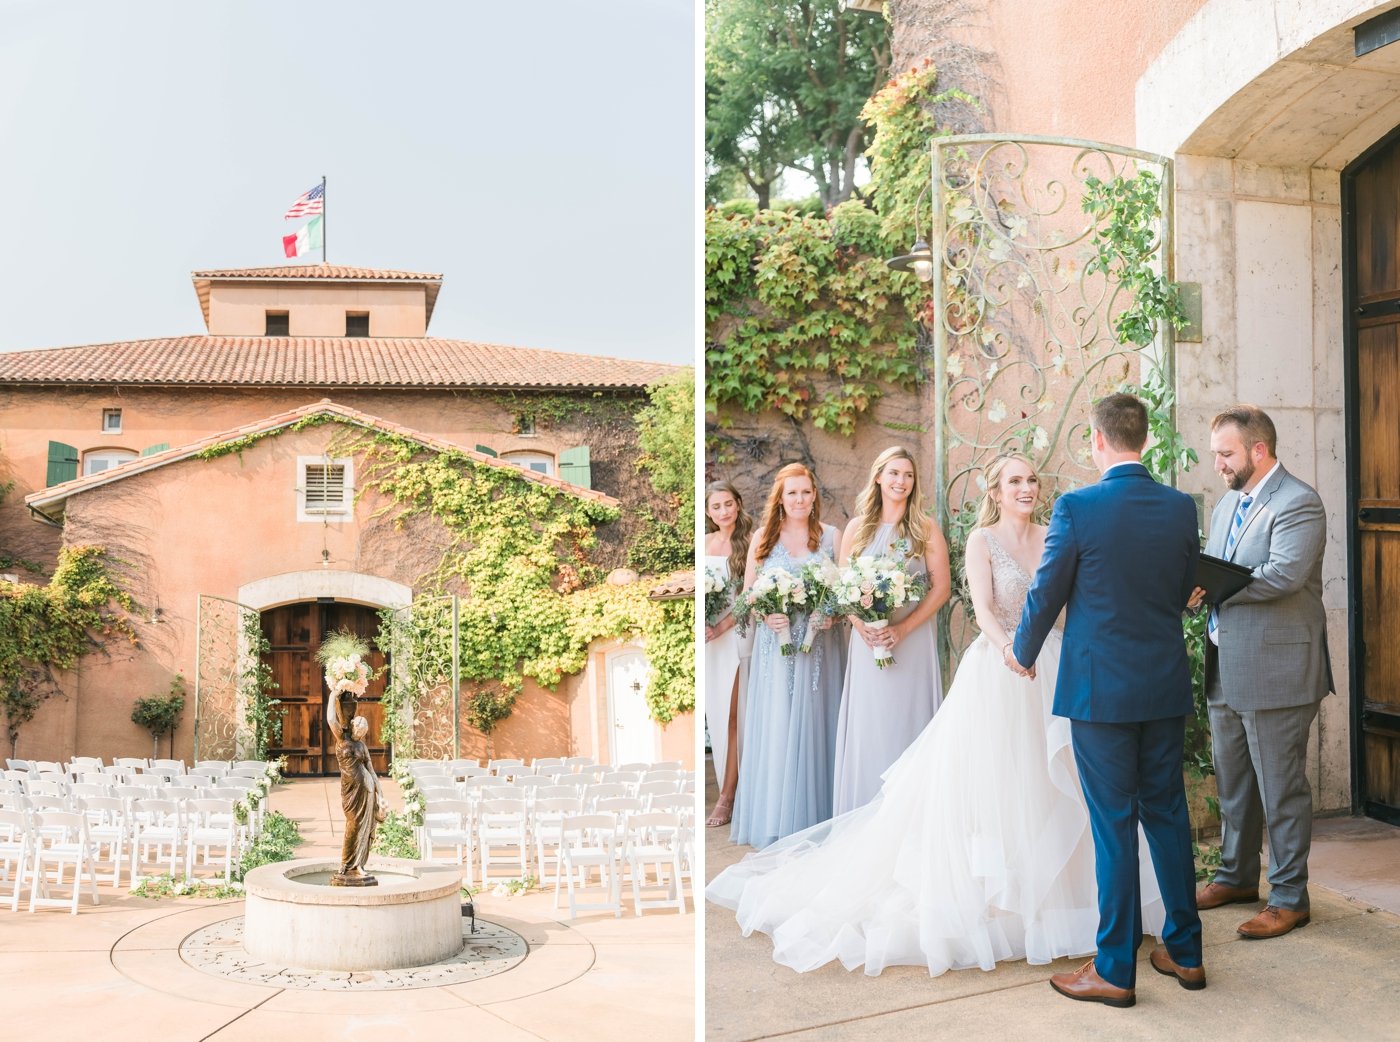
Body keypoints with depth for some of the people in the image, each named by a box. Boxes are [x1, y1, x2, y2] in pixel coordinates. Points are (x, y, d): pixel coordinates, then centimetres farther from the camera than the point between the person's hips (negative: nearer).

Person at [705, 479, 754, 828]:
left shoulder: (750, 542, -5)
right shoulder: (704, 542, 11)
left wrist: (722, 626, -15)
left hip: (736, 632, -5)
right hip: (707, 633, 5)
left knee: (731, 715, -5)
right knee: (714, 712, 5)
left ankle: (727, 796, -2)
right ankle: (729, 785, 14)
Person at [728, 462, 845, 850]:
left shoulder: (830, 535, 5)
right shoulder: (763, 537, 6)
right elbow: (748, 593, 6)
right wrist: (767, 615, -12)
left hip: (818, 642, 0)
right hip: (775, 644, 0)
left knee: (813, 726, 3)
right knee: (774, 728, 0)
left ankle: (813, 817, 12)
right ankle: (774, 821, 8)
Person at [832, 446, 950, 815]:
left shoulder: (926, 529, 2)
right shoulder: (857, 528, 8)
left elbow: (941, 587, -3)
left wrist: (903, 628, -13)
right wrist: (861, 625, -11)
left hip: (912, 641, -2)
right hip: (866, 641, 2)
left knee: (908, 721, 1)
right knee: (868, 725, 3)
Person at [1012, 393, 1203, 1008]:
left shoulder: (1076, 508, -14)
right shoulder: (1181, 508, 1)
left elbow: (1046, 595, -6)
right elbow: (1185, 591, 13)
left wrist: (1023, 653, 13)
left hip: (1100, 687, -5)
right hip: (1166, 685, 5)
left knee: (1113, 824, 1)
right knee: (1167, 813, 15)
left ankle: (1115, 970, 10)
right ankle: (1185, 952, 26)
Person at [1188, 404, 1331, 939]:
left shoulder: (1298, 504, -14)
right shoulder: (1228, 502, 14)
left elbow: (1285, 573, -27)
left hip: (1275, 671, -9)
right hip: (1225, 669, 9)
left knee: (1282, 788, 2)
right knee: (1232, 783, 19)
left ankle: (1289, 897, 14)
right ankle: (1237, 876, 34)